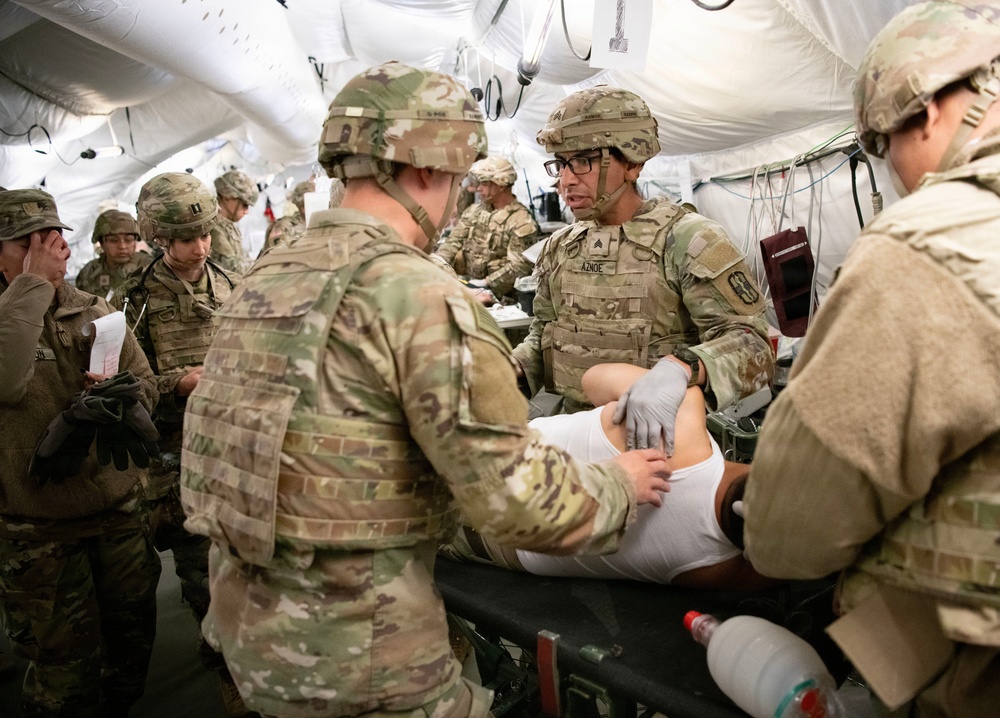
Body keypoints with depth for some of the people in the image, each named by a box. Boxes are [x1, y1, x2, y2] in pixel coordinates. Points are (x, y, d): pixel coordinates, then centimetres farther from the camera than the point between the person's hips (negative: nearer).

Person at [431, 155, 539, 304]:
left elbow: (517, 267, -14)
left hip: (500, 296, -6)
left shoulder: (521, 221, -9)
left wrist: (484, 284, -19)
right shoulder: (474, 211, 12)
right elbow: (454, 241, 7)